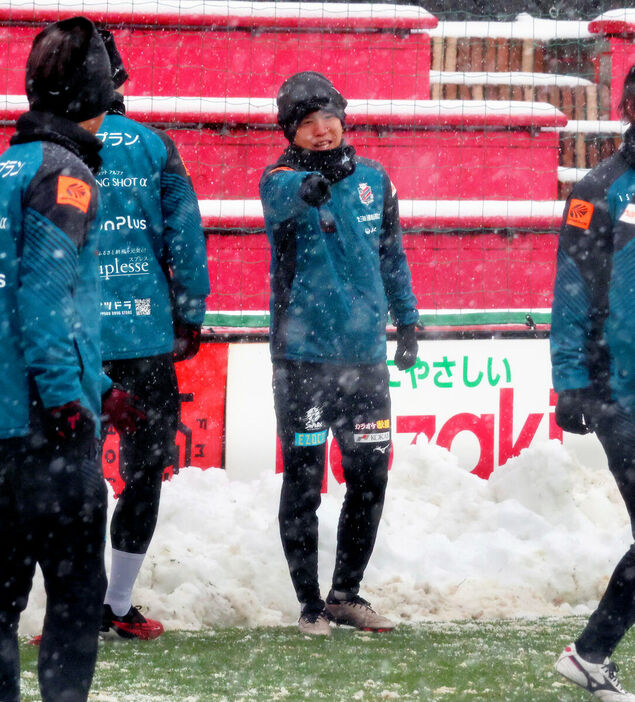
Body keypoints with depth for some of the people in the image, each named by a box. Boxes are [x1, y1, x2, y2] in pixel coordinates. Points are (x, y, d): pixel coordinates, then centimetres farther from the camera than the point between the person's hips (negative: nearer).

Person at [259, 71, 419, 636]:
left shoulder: (373, 179, 7)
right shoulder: (282, 181, -7)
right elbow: (282, 199, -32)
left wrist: (407, 320, 18)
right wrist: (313, 185, -54)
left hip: (366, 354, 4)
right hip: (304, 354, -4)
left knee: (370, 478, 10)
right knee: (303, 482, 0)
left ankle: (347, 594, 25)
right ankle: (310, 602, 10)